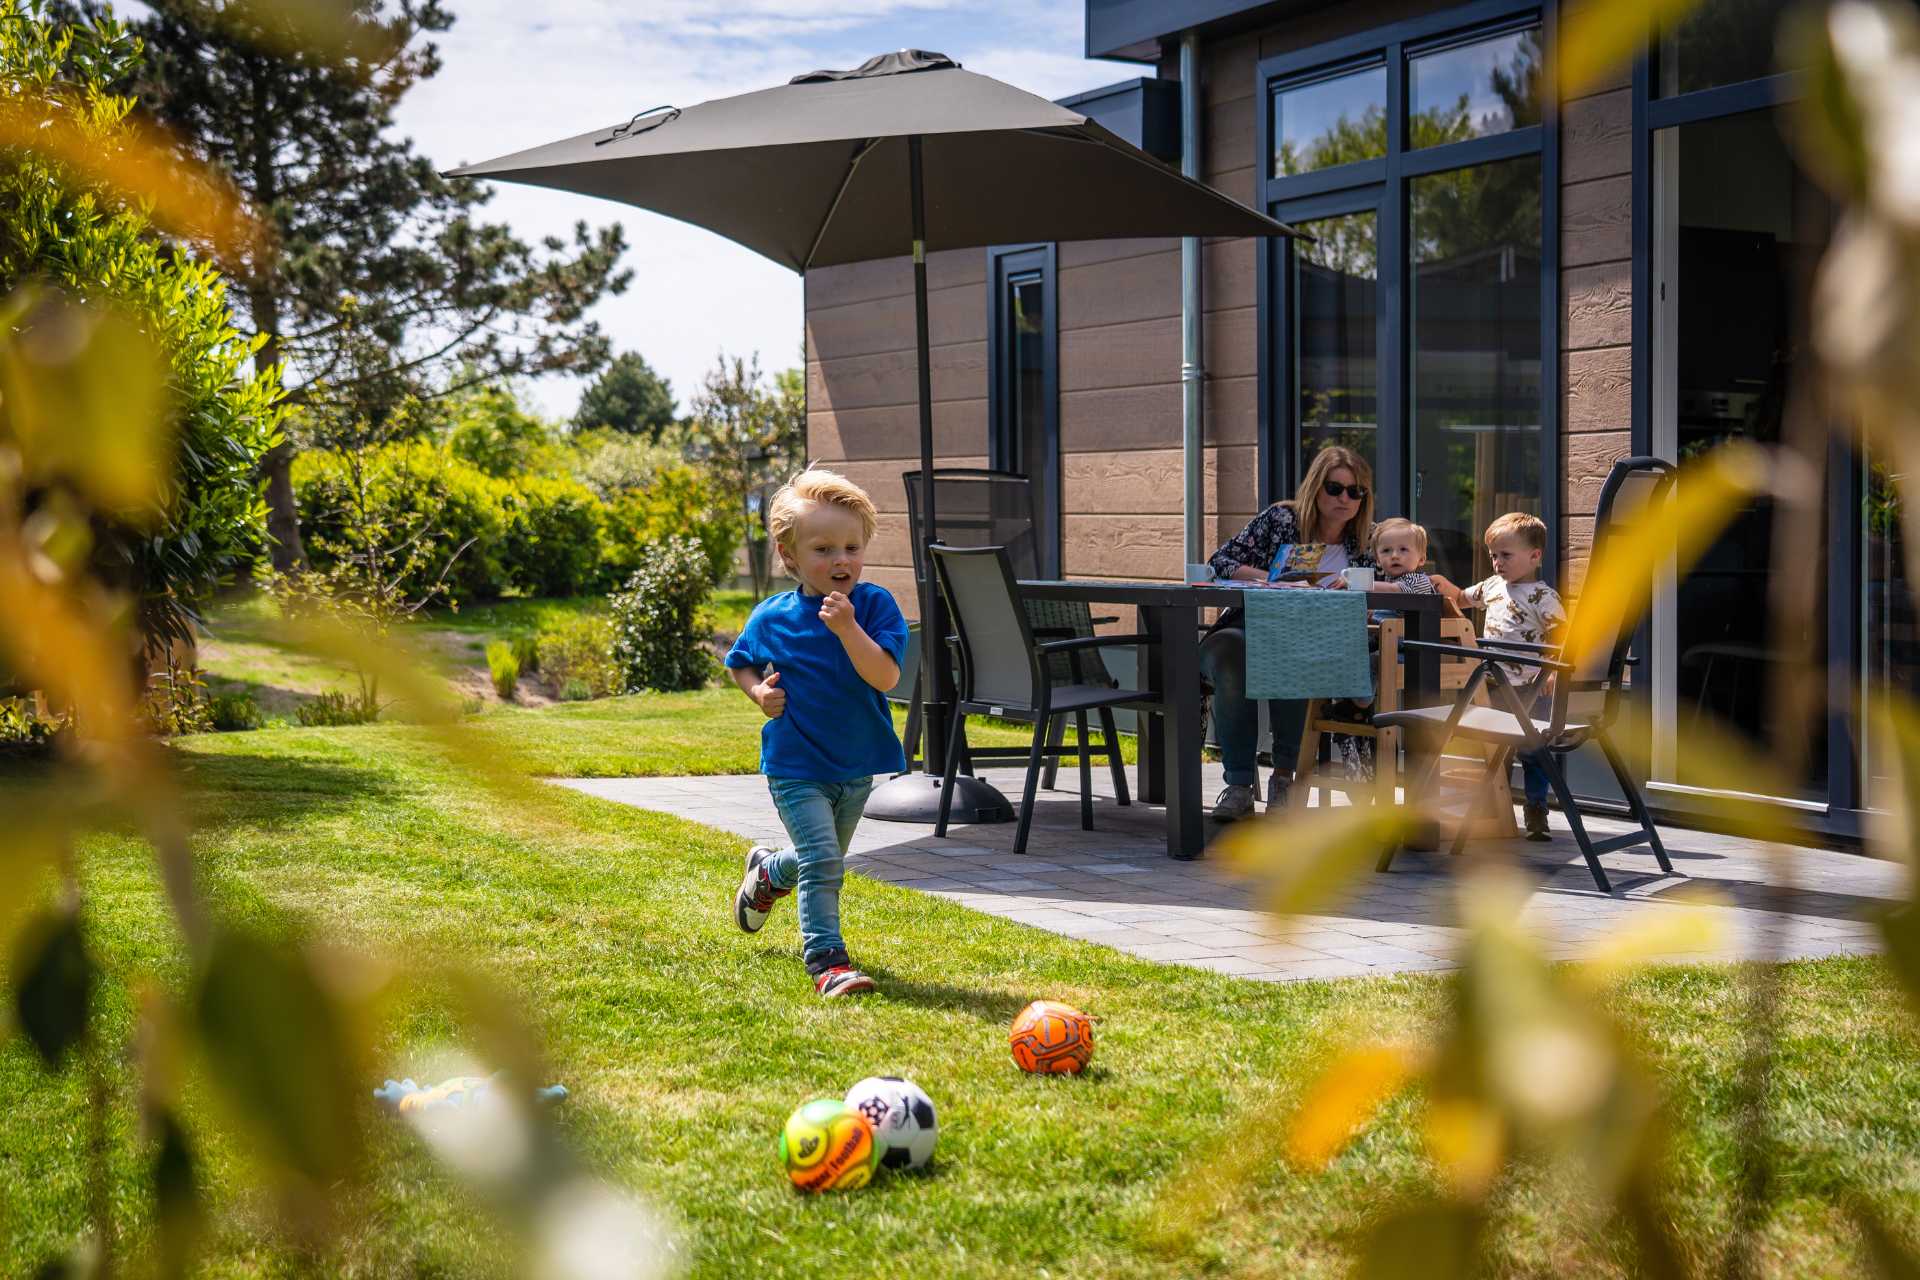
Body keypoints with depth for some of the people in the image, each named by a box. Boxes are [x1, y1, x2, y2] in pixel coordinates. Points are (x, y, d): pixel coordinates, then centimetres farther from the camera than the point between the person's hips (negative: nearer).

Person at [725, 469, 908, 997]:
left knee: (822, 861, 23)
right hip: (796, 767, -3)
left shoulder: (874, 605, -12)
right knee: (822, 861, -16)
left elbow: (885, 677, -24)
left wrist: (847, 628, -37)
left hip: (856, 765, 3)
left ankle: (768, 872, 54)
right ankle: (827, 961, -7)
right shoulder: (773, 617, -9)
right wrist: (759, 692, -9)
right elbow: (740, 663, 11)